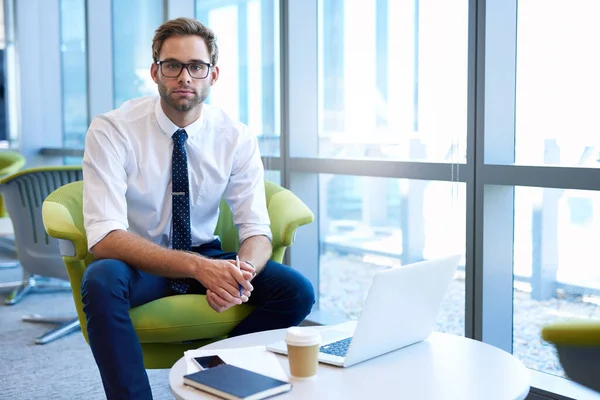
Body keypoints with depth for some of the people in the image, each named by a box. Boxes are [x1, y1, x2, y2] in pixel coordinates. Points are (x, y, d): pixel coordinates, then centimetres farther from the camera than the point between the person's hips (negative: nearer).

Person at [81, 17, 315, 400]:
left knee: (296, 290, -20)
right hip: (139, 267, -3)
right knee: (101, 279, -36)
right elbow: (105, 238, -26)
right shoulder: (111, 131, -16)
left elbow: (257, 231, -8)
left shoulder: (236, 137, -7)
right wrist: (198, 267, -38)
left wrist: (241, 272, -33)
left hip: (206, 258, 3)